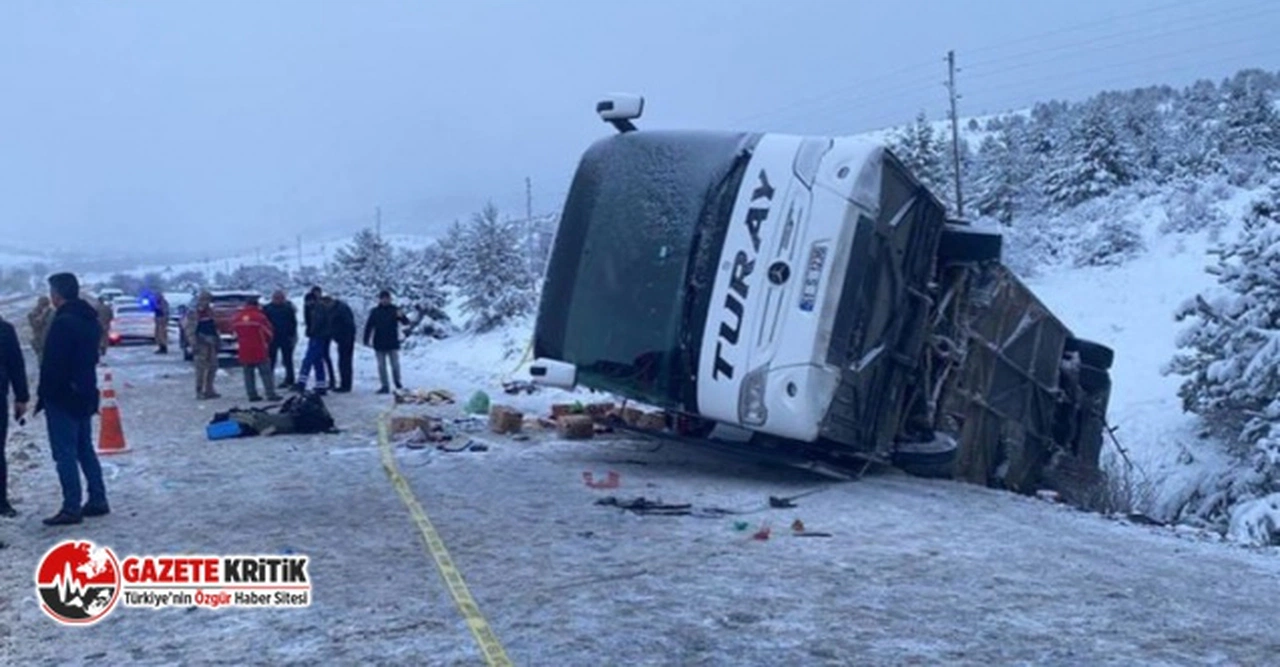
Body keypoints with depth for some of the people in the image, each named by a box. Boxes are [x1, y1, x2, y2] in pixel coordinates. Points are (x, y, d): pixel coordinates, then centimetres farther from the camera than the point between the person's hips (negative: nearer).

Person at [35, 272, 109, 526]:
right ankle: (98, 500, 19)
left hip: (62, 397, -9)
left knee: (65, 453, -4)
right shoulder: (91, 320, 10)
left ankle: (71, 508, -2)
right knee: (85, 449, 16)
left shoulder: (63, 323, -18)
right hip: (84, 394, 9)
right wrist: (84, 386, 18)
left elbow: (52, 364, -19)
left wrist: (43, 395, -11)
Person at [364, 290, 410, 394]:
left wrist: (401, 316, -28)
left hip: (393, 343, -1)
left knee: (395, 365, 1)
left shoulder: (395, 310, 0)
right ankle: (385, 386, 8)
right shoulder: (375, 311, 3)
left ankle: (398, 384, 18)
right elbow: (368, 326, 4)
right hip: (379, 344, 1)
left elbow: (406, 322, -6)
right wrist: (366, 340, -1)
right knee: (381, 366, 3)